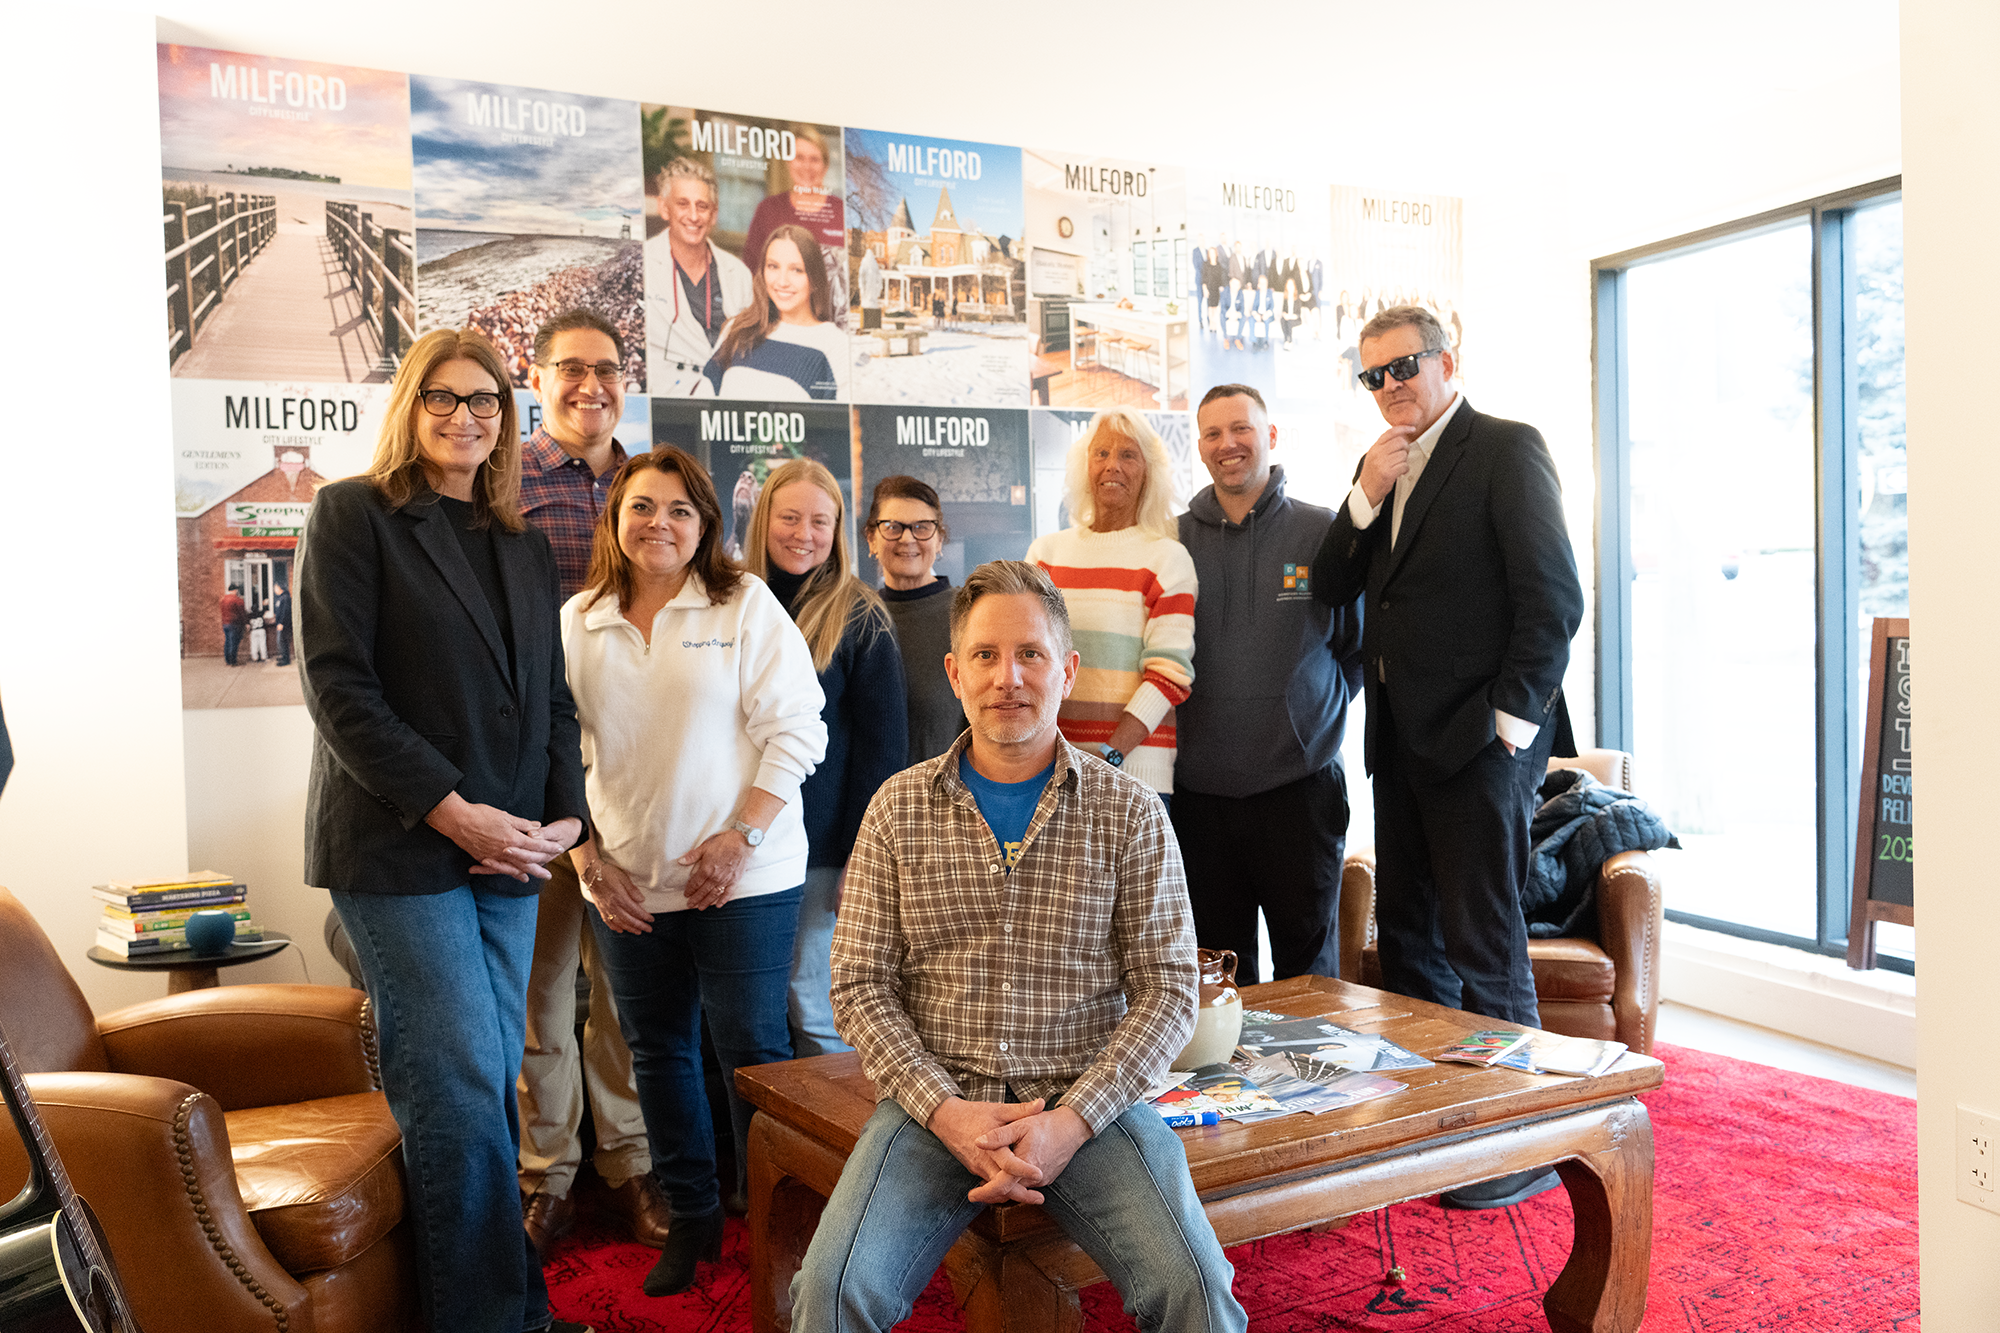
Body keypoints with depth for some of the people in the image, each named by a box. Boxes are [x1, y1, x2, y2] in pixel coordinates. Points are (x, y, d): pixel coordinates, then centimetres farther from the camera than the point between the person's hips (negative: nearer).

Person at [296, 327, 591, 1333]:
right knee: (458, 1084, -7)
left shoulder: (526, 548, 17)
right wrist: (449, 810, -15)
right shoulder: (353, 513, 0)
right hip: (399, 849, -5)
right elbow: (337, 684, -9)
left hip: (506, 854, 6)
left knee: (490, 1082, 10)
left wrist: (566, 814, 1)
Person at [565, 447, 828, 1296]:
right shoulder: (577, 621, 7)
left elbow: (793, 731, -7)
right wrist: (589, 857, 0)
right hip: (628, 885, 4)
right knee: (657, 1053, 13)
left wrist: (740, 836, -14)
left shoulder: (745, 605, -3)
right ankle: (690, 1218, 29)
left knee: (752, 1051, -1)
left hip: (744, 879, -4)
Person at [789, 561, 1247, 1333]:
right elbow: (860, 986, 4)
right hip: (935, 1101, 1)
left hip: (1090, 1102, 0)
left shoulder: (1128, 812, 3)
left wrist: (1073, 1121, -12)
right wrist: (947, 1112, -10)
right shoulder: (900, 807, 5)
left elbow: (1167, 989, 1)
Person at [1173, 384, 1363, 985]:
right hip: (1201, 792, 2)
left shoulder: (1322, 532, 1)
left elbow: (1360, 644, 12)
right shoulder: (1177, 541, 5)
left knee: (1307, 967, 7)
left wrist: (1315, 711, 6)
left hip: (1300, 784, -1)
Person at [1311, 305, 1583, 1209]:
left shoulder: (1507, 450, -7)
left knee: (1483, 944, -3)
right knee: (1405, 934, 14)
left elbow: (1554, 597, -12)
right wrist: (1368, 491, -3)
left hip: (1476, 738, -8)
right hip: (1401, 736, 8)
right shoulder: (1382, 467, 16)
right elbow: (1330, 588, 9)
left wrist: (1511, 719, -15)